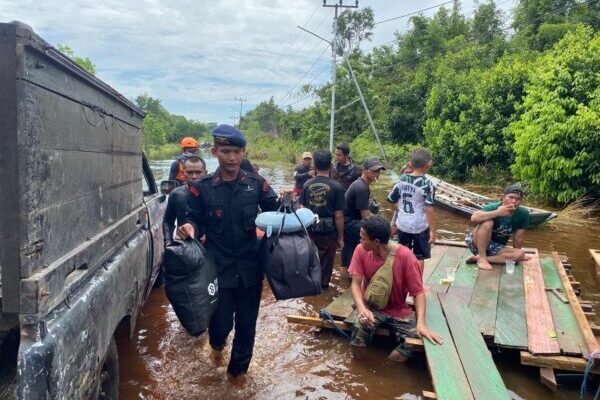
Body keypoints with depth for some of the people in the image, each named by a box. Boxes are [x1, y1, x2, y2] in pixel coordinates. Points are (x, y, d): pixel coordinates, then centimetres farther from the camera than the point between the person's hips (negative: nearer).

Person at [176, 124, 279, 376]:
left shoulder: (257, 184, 0)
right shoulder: (202, 188, -4)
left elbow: (275, 213, 7)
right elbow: (194, 219, 3)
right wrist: (188, 227, -20)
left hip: (249, 268, 1)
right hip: (218, 267, -1)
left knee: (246, 323, 13)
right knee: (221, 322, 8)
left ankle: (239, 367, 38)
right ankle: (217, 339, 47)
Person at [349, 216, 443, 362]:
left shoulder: (405, 256, -19)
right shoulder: (361, 250, -12)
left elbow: (418, 292, -14)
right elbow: (356, 283, -12)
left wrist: (421, 322, -29)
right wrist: (362, 308, -33)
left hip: (399, 311, 0)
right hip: (372, 308, 1)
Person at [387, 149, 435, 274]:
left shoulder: (402, 179, -2)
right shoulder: (426, 183, -16)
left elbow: (393, 200, 7)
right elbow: (429, 209, -18)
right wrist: (432, 230, -12)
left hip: (402, 224, 4)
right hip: (420, 226, -4)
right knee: (419, 257, 10)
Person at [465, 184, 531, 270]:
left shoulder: (523, 213, -10)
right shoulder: (493, 207, -22)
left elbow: (519, 237, 2)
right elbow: (474, 218, -42)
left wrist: (516, 253, 10)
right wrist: (498, 212, -42)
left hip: (496, 247, 5)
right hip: (476, 243, -5)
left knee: (520, 254, -19)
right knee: (487, 222, -30)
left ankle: (477, 257, -19)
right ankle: (482, 258, -24)